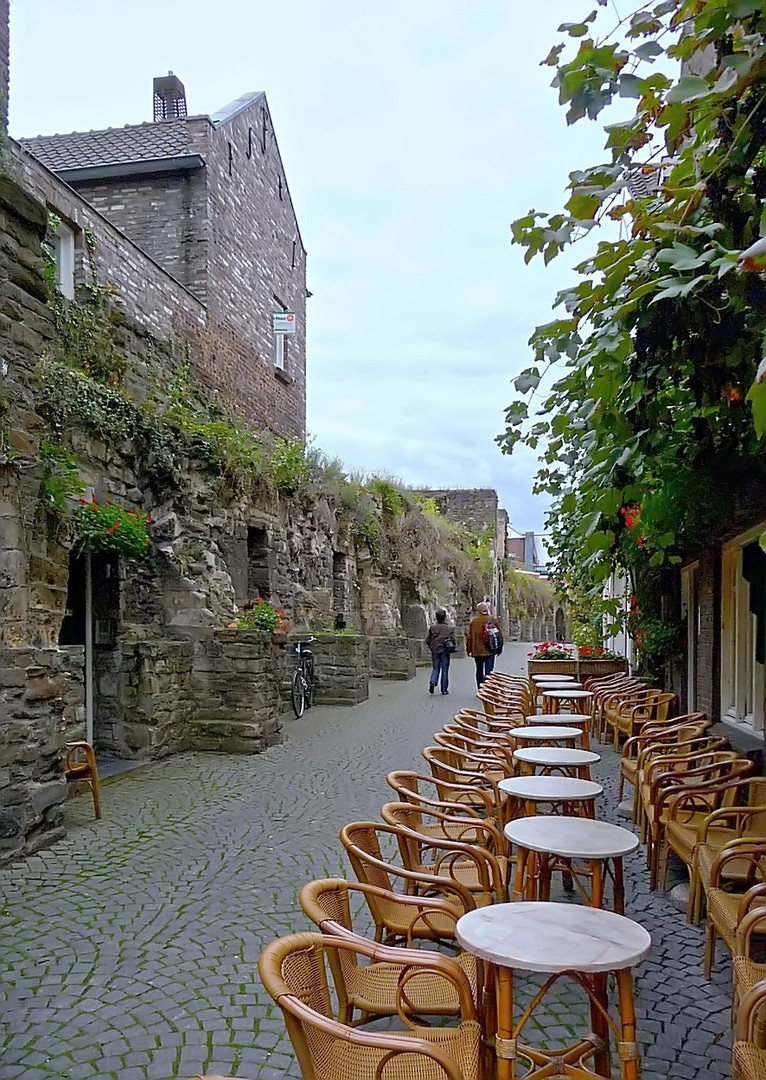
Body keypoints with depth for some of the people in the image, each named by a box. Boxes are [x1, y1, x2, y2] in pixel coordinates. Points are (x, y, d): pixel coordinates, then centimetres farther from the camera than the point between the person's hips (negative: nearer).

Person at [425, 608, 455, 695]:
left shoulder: (432, 627, -2)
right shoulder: (450, 627, -5)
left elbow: (427, 640, -1)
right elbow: (453, 639, -9)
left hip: (435, 651, 1)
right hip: (445, 651, -1)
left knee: (436, 668, 13)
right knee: (445, 670, 8)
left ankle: (433, 681, -15)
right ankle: (444, 689, 9)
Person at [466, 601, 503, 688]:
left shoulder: (473, 621, 0)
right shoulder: (493, 620, -1)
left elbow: (469, 636, 2)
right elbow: (500, 634, 2)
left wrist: (468, 650, 11)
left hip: (477, 651, 1)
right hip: (490, 650, -1)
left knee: (479, 671, 11)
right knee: (489, 671, -2)